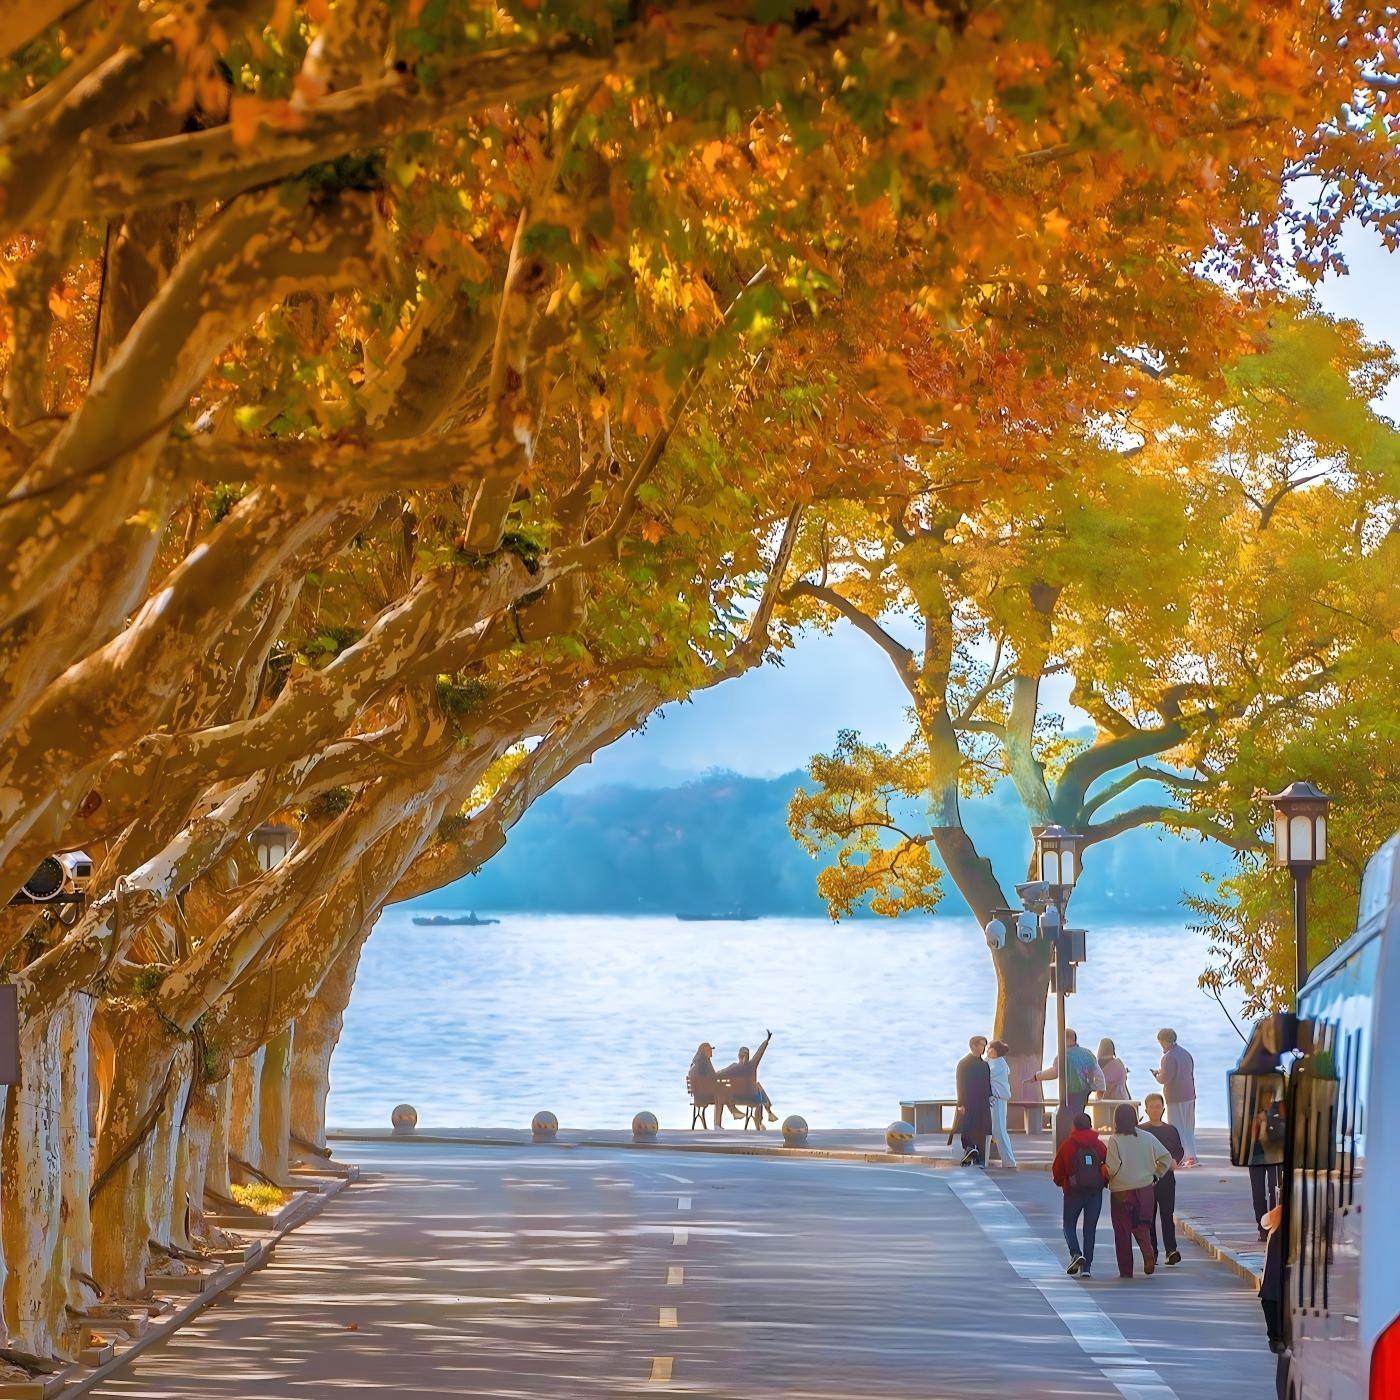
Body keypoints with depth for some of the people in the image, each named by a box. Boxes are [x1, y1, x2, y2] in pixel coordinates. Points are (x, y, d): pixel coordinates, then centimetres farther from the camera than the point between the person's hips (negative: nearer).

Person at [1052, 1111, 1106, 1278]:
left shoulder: (1067, 1145, -6)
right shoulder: (1099, 1144, -1)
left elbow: (1057, 1169, -1)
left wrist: (1061, 1183, 19)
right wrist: (1103, 1182, 18)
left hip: (1074, 1192, -2)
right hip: (1096, 1192, 2)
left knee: (1069, 1225, 12)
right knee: (1090, 1228, 8)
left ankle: (1075, 1253, -14)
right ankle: (1087, 1266, 5)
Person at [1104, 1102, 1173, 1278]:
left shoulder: (1115, 1140, -11)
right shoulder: (1147, 1138, 1)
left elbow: (1112, 1168, -18)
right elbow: (1166, 1157, 1)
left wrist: (1105, 1172, 3)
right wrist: (1156, 1175, 13)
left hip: (1121, 1191, -3)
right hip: (1145, 1189, 3)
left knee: (1122, 1231, 8)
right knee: (1142, 1226, 13)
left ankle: (1126, 1270, 9)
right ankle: (1148, 1252, -16)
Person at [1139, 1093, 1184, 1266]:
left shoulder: (1171, 1130, 12)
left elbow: (1180, 1150, 16)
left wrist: (1175, 1161, -4)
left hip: (1167, 1178, 0)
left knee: (1167, 1214, -8)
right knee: (1148, 1216, 1)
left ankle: (1171, 1250, -13)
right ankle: (1151, 1252, 7)